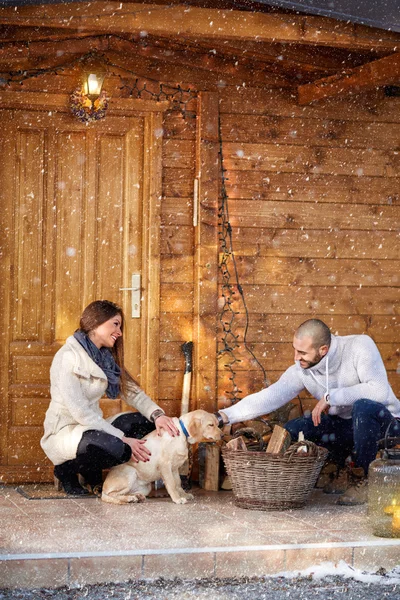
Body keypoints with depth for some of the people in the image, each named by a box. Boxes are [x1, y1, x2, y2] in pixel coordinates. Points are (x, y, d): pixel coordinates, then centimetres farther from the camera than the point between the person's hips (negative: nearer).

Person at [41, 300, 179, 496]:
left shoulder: (107, 358, 11)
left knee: (147, 422, -5)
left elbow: (132, 391, 4)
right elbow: (79, 411, -23)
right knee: (116, 448, -35)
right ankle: (67, 470, -5)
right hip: (64, 432, -9)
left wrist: (157, 414, -17)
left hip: (91, 427, 9)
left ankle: (92, 473, 4)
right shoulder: (68, 356, -16)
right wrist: (122, 439, -26)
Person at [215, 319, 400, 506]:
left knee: (363, 407, -38)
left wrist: (331, 396, -32)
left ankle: (363, 480, -16)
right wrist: (224, 416, -27)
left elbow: (380, 390, -35)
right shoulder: (301, 370, -10)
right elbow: (270, 397, -16)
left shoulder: (360, 346, -23)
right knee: (292, 429, -13)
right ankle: (344, 473, 9)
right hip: (343, 424, 5)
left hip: (383, 422, -5)